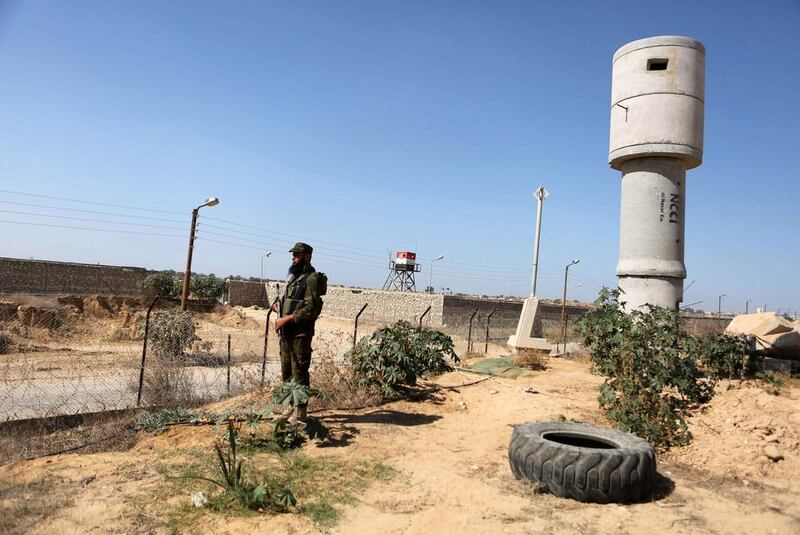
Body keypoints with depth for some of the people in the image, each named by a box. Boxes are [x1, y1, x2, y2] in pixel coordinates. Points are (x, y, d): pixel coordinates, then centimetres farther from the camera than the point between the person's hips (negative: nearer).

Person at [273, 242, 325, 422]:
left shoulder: (312, 279, -12)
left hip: (300, 333, -9)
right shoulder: (293, 278, 16)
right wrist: (280, 308, 8)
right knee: (286, 372, 15)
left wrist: (287, 319, -19)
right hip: (286, 332, 9)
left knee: (299, 372, -3)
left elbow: (311, 309, -21)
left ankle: (300, 412, 6)